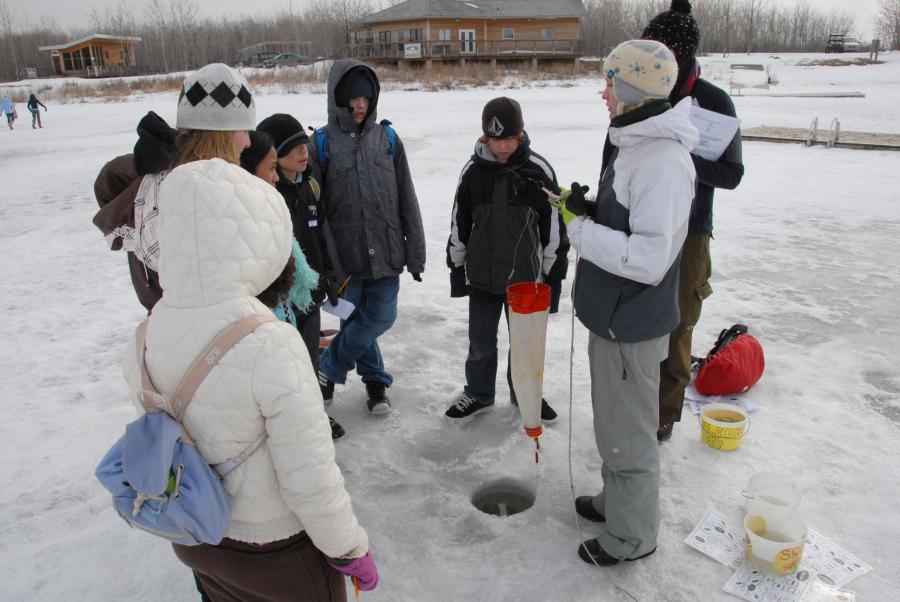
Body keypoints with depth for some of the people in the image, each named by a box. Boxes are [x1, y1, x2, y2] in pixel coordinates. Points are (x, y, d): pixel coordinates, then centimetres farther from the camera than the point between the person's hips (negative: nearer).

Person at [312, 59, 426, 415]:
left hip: (386, 252, 2)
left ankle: (328, 370, 24)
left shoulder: (387, 138, 4)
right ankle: (375, 379, 32)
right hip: (345, 256, -2)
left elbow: (407, 200, 6)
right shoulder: (322, 143, -2)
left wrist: (415, 252, 4)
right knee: (354, 321, 8)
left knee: (380, 318, 2)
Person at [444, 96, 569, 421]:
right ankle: (478, 394, 34)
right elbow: (459, 223, 6)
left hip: (525, 275, -1)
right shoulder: (474, 170, -3)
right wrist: (456, 267, 9)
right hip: (482, 275, 2)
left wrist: (553, 273, 0)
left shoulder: (539, 170, -9)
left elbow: (554, 225, -3)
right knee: (480, 342, 13)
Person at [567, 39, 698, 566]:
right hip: (613, 315, 10)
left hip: (632, 325, -10)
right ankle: (616, 500, 46)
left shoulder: (664, 163, -25)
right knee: (613, 420, 25)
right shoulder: (634, 145, 8)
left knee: (628, 434, 7)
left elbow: (649, 258, -30)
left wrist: (583, 232, -21)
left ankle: (633, 536, 28)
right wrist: (588, 210, 0)